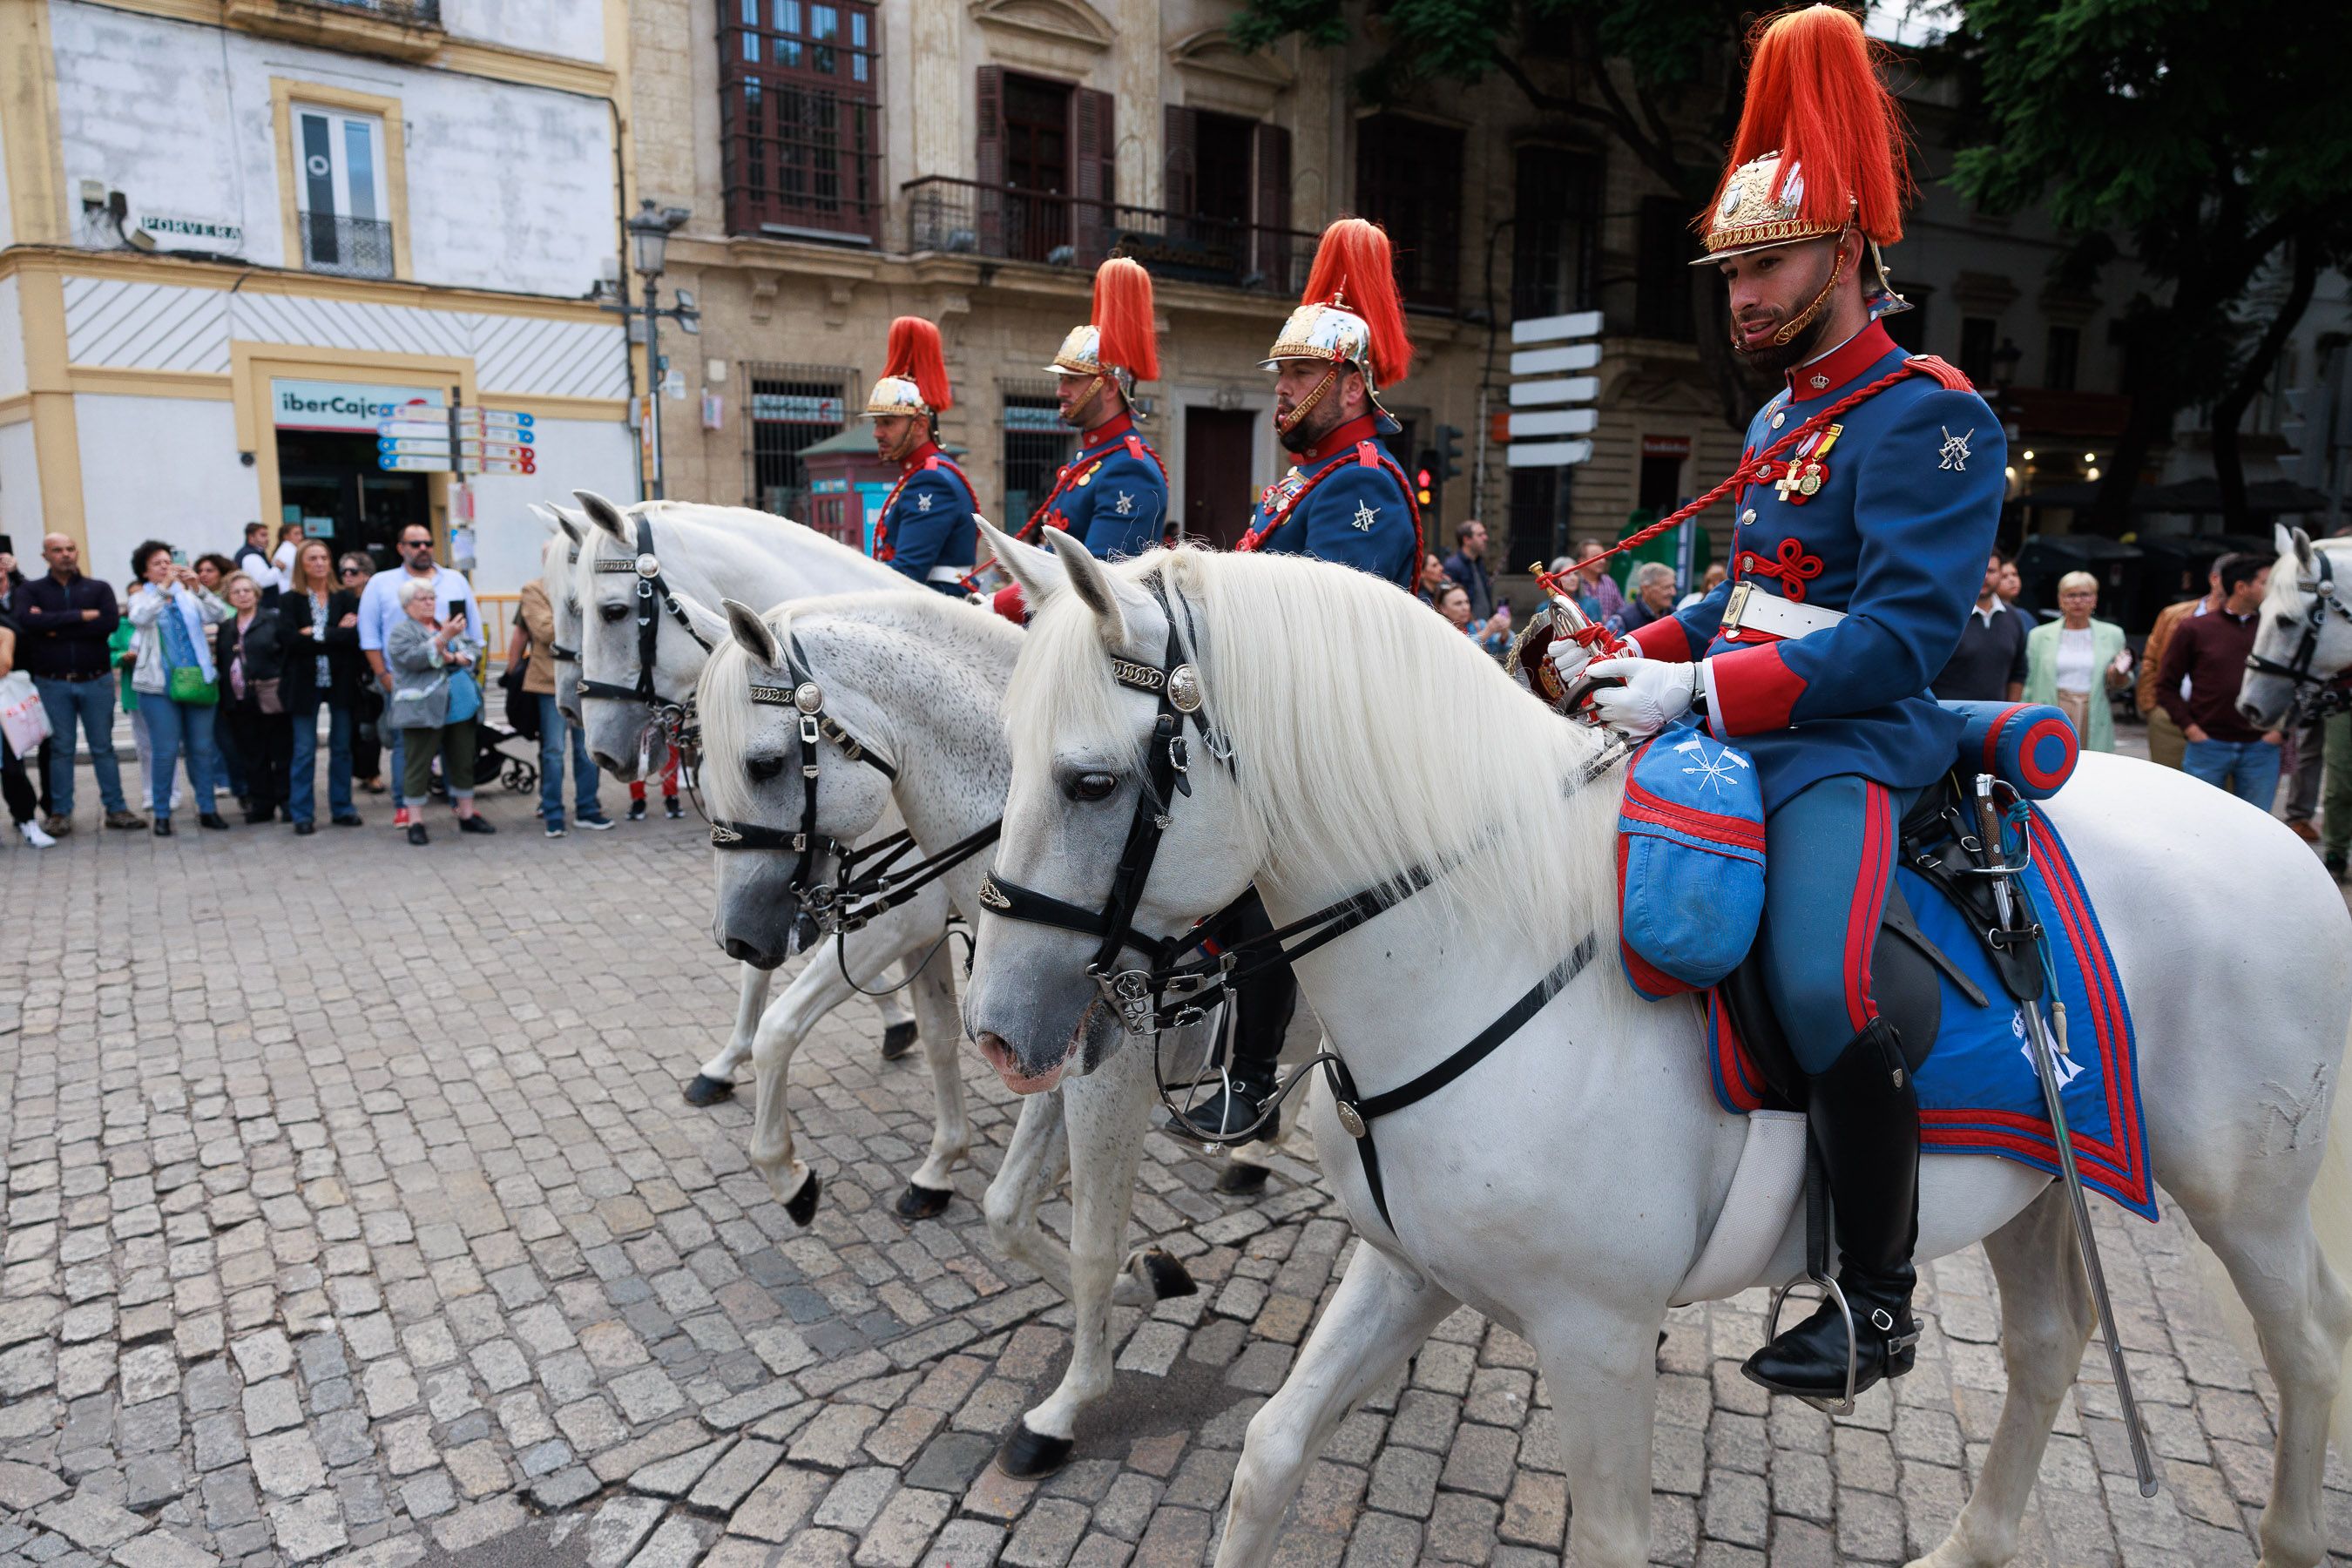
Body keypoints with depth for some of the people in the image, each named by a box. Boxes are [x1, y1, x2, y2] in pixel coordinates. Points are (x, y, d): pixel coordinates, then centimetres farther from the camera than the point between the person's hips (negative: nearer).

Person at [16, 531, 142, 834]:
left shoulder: (99, 588, 4)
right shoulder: (30, 590, 4)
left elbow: (110, 623, -13)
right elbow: (26, 621, -16)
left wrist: (55, 627, -12)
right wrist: (80, 616, -17)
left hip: (96, 681, 0)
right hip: (52, 683, 0)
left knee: (103, 747, 6)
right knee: (60, 749, 6)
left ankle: (116, 808, 10)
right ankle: (60, 814, 12)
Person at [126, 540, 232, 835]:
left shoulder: (189, 595, 10)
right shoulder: (141, 599, 5)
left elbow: (220, 615, -6)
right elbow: (139, 617, -17)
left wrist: (198, 587, -19)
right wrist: (163, 587, -24)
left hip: (197, 681, 2)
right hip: (160, 685, -2)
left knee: (201, 748, 5)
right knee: (166, 750, -3)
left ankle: (206, 809, 14)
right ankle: (162, 814, 7)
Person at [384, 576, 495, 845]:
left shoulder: (448, 626, 18)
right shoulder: (400, 631, -1)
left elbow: (472, 651, 9)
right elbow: (412, 658, -18)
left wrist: (455, 657, -12)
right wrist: (443, 638, -27)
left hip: (461, 708, 6)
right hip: (423, 710, -6)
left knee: (463, 762, 11)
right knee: (418, 767, -2)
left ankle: (467, 815, 21)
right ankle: (416, 823, 4)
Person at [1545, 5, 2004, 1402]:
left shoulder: (1928, 418, -10)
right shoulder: (1779, 417, 17)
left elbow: (1900, 635, -20)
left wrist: (1700, 689, -27)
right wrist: (1631, 656, 6)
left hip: (1851, 744, -9)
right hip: (1732, 722, 9)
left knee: (1828, 989, -29)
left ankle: (1881, 1301, -4)